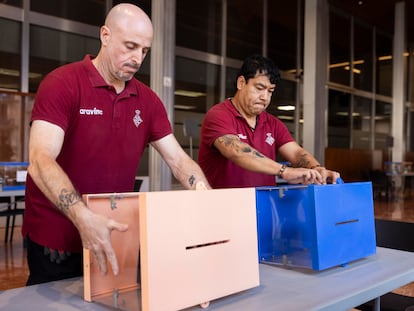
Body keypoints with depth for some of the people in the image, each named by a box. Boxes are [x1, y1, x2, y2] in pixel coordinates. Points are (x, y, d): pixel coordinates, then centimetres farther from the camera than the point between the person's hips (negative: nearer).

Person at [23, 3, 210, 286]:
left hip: (118, 237, 5)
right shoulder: (62, 83, -14)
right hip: (57, 241, -5)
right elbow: (41, 161, -26)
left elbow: (178, 159, 1)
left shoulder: (147, 100, 2)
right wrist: (83, 217, -41)